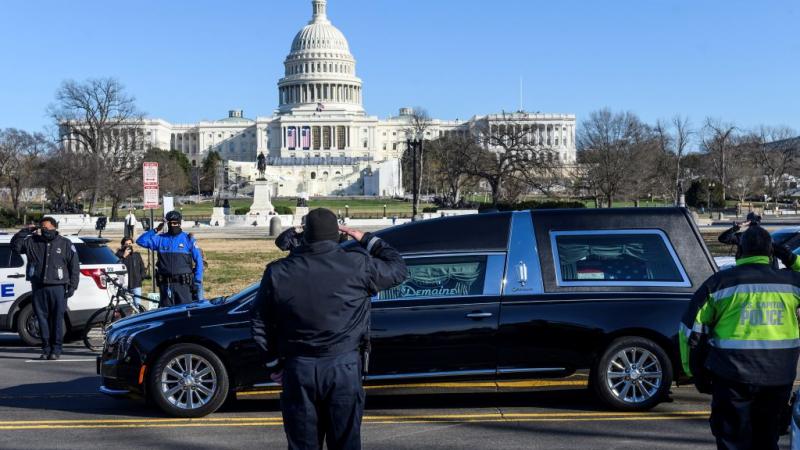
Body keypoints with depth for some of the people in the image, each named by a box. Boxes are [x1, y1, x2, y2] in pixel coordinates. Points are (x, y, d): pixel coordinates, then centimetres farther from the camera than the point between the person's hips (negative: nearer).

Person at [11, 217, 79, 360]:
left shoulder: (65, 244, 5)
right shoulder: (32, 242, 10)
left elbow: (74, 266, 5)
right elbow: (15, 245, 4)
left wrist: (72, 286, -2)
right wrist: (25, 231, -5)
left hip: (58, 287, -2)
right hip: (39, 287, 2)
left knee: (57, 319, -2)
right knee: (42, 318, 3)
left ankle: (56, 349, 4)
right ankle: (46, 348, 11)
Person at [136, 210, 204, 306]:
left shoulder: (188, 239, 4)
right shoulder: (161, 239, 10)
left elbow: (198, 261, 4)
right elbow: (140, 241, 5)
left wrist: (197, 282, -2)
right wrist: (155, 230, 0)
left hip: (184, 284, -2)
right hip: (165, 284, 2)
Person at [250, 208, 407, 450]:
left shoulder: (278, 272, -2)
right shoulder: (358, 264, -8)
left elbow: (261, 326, 5)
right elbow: (398, 269, 10)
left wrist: (274, 364, 16)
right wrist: (368, 240, 19)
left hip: (298, 369, 2)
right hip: (344, 367, -1)